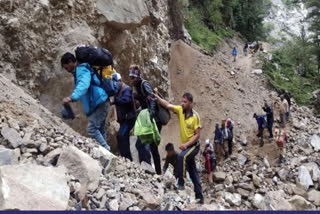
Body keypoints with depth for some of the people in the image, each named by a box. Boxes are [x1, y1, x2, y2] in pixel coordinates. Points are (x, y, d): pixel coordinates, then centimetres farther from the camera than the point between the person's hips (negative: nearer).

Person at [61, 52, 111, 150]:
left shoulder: (82, 69, -13)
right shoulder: (80, 70, 20)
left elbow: (83, 85, -32)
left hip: (99, 103, -11)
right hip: (101, 102, 11)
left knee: (92, 129, -13)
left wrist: (72, 97, -45)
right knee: (100, 130, 13)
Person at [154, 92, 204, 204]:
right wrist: (156, 96, -26)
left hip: (194, 145, -6)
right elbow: (167, 105, -13)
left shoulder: (195, 116, -17)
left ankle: (180, 183, -21)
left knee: (181, 157, -33)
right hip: (185, 146, 6)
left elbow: (197, 135, -17)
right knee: (193, 173, 12)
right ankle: (199, 196, 23)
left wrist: (186, 144, -25)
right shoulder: (180, 110, -4)